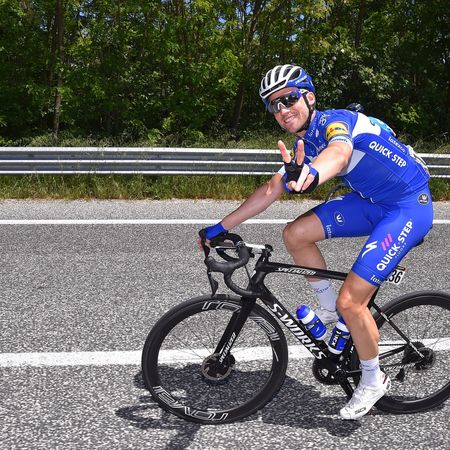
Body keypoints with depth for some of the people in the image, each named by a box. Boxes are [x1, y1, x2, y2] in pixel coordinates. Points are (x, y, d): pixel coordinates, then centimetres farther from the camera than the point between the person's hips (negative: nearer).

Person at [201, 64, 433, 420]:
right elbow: (270, 190, 6)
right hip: (371, 202, 8)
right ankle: (331, 309, 14)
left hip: (409, 207, -8)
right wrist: (221, 227, 5)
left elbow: (338, 153, -47)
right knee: (295, 234, -6)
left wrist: (312, 175, -71)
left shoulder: (336, 121, -22)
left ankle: (374, 380, 11)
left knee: (351, 300, -15)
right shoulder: (304, 145, 4)